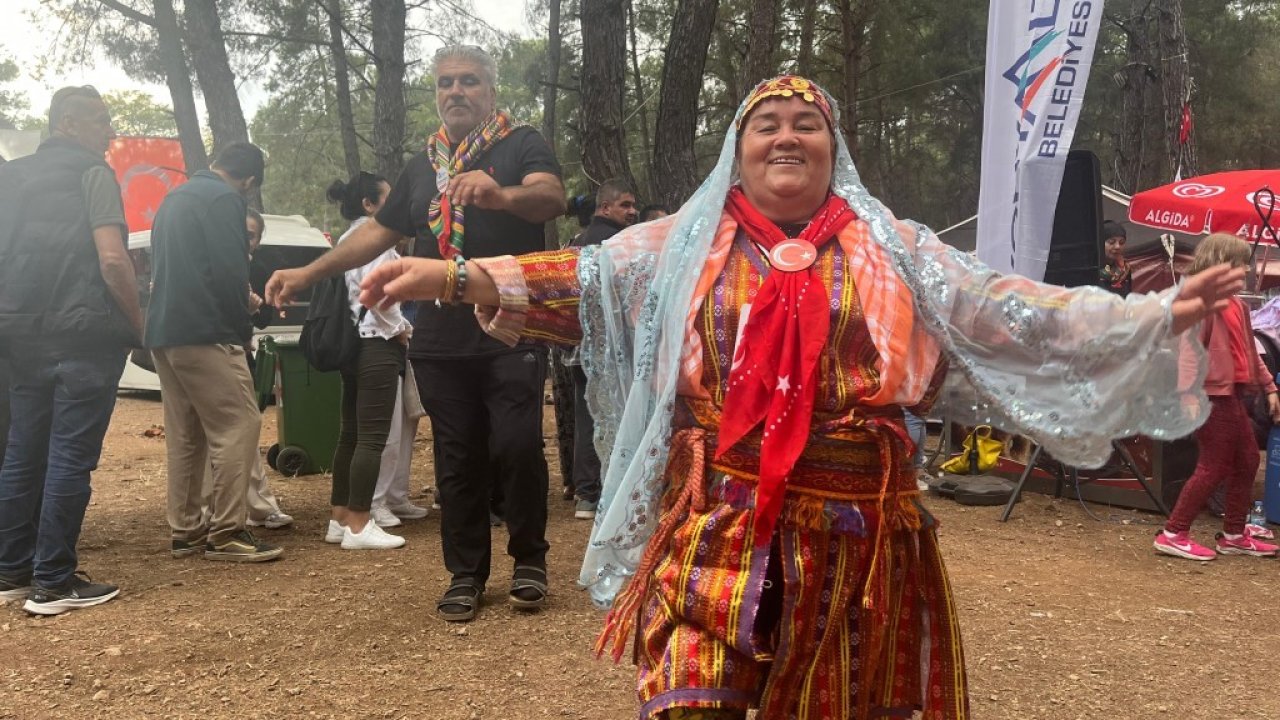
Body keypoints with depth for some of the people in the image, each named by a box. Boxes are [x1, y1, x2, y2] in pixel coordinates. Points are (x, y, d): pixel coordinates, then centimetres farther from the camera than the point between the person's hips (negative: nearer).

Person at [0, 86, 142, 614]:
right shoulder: (92, 173, -5)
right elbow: (112, 260, -15)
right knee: (70, 457, -3)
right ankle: (54, 582, 1)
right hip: (85, 336, -7)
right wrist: (137, 324, -5)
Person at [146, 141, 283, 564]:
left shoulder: (176, 197, 21)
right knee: (238, 425, -8)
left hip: (164, 331, 10)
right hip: (204, 331, -10)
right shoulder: (224, 199, -7)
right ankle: (226, 532, -8)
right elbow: (230, 270, -17)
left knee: (184, 433, 12)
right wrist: (246, 310, 0)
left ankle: (185, 531, 16)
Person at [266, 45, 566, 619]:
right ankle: (466, 573, 18)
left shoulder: (521, 145, 1)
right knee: (457, 459, 7)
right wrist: (308, 272, 15)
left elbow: (553, 198, -19)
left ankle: (529, 561, 12)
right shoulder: (422, 165, 18)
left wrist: (501, 194, -40)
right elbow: (379, 231, 22)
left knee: (517, 447, -8)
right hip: (440, 340, 5)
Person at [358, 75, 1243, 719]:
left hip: (856, 525, 2)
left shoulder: (895, 250, 8)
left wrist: (1157, 315, 0)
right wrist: (453, 276, -14)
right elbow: (581, 279, -2)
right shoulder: (682, 245, 6)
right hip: (718, 519, -1)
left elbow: (1008, 310, 6)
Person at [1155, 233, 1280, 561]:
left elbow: (1249, 350, 23)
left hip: (1231, 394, 10)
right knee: (1215, 467, -6)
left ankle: (1234, 535, 25)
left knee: (1247, 460, 14)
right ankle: (1173, 534, 1)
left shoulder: (1236, 305, 17)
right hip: (1211, 394, -10)